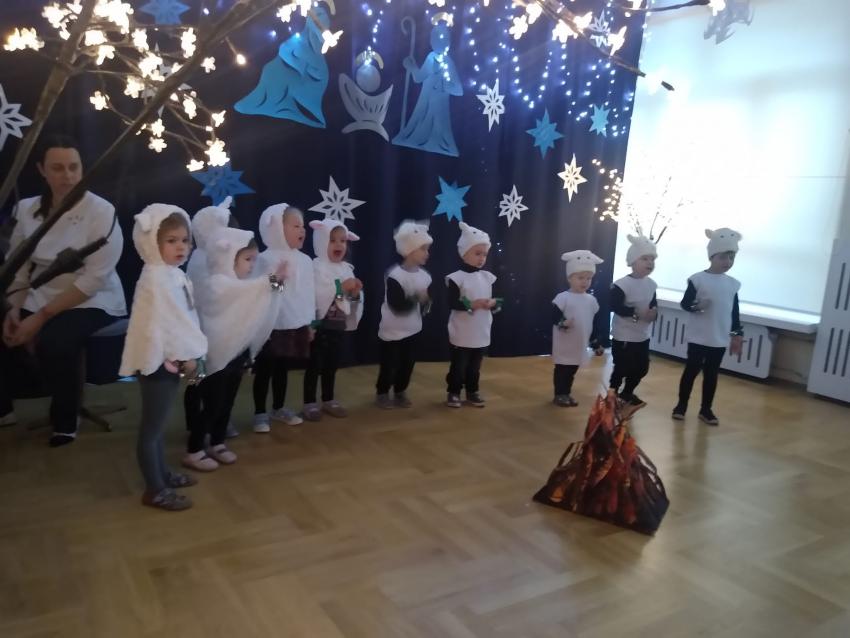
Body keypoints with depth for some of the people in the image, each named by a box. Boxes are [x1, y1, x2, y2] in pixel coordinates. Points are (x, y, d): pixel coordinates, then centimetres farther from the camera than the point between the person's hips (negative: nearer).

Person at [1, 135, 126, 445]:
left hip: (92, 303, -5)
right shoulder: (28, 209, 4)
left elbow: (94, 278, -18)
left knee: (53, 341, -33)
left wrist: (41, 316, -21)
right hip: (39, 299, 5)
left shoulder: (102, 212, -12)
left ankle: (66, 420, -7)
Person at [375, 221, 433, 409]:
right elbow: (397, 306, -27)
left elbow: (425, 302, 9)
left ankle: (400, 392, 31)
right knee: (389, 365, 4)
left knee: (407, 363, 13)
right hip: (392, 330, -6)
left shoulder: (424, 275, -1)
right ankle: (382, 393, 23)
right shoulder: (395, 276, -22)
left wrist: (427, 301, -13)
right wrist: (418, 298, -27)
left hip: (412, 329, 6)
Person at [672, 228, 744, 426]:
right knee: (691, 370, 4)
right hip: (698, 337, -4)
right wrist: (697, 306, -28)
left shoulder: (733, 284, 5)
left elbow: (735, 311, 10)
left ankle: (706, 409, 20)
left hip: (720, 339, 4)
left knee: (711, 374, 10)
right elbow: (684, 303, -7)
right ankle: (681, 405, 17)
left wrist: (737, 335, 10)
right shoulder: (698, 279, -8)